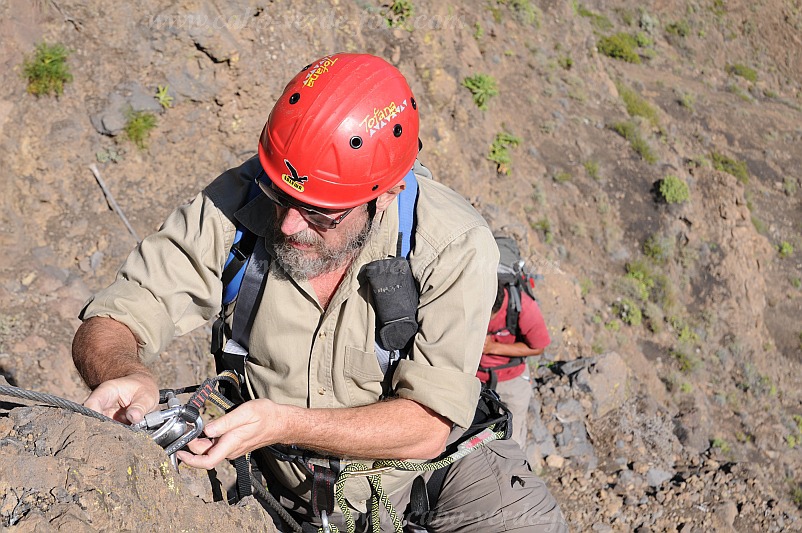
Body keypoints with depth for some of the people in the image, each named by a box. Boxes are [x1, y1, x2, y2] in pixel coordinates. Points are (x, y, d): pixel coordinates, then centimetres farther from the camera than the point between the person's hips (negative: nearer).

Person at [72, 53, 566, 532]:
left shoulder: (455, 245, -24)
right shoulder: (232, 205, -18)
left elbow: (428, 426, -23)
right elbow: (107, 327, -14)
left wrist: (284, 424, -36)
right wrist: (127, 375, -38)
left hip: (423, 469, -3)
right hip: (276, 481, 3)